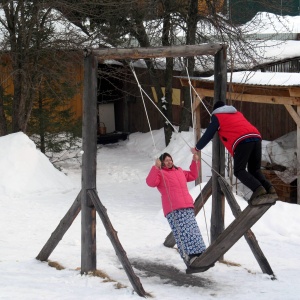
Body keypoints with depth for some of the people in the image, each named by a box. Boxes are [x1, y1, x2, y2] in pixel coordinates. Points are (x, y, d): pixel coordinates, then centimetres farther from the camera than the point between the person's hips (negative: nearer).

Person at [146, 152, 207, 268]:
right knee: (182, 233, -16)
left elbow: (193, 175, 41)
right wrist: (156, 168, -22)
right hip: (173, 210, -7)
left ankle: (200, 254, 0)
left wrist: (195, 162, 30)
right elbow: (151, 182, -12)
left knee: (193, 231, 0)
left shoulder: (180, 171, 28)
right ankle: (189, 257, -24)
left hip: (187, 208, 7)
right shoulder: (159, 173, 7)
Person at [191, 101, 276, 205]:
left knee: (239, 171, -4)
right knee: (255, 170, 13)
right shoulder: (238, 113, 36)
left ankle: (258, 189, -26)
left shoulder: (217, 117, 19)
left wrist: (197, 148, 33)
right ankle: (269, 188, -10)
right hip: (256, 137, 6)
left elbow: (208, 135, 20)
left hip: (242, 141, -6)